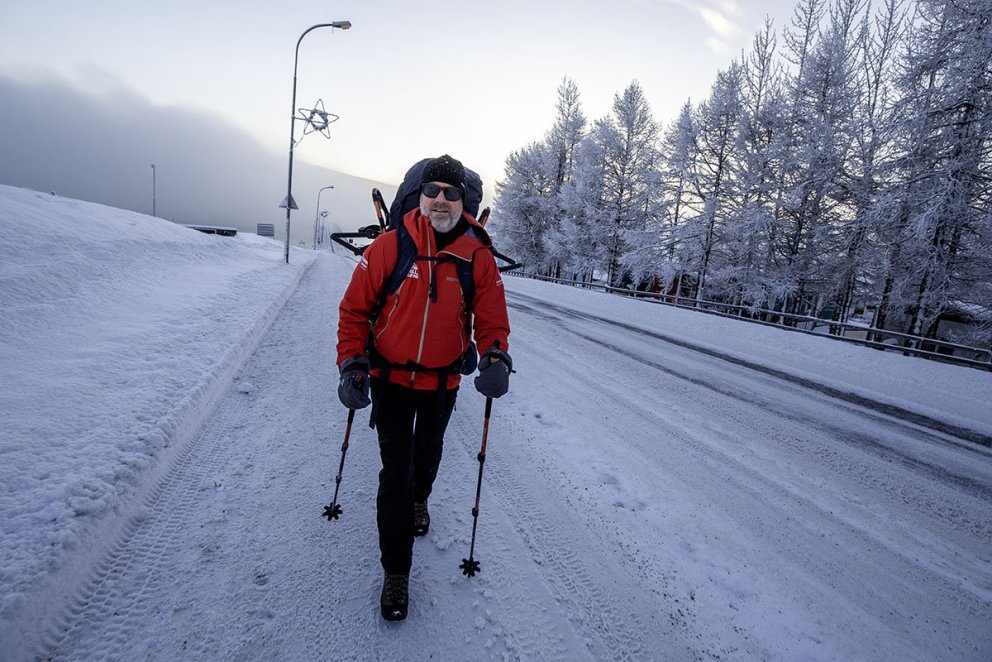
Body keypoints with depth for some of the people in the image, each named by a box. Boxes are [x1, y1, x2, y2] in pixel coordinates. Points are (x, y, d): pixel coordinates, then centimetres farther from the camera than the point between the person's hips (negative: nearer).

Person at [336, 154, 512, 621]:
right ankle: (395, 572, 20)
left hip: (443, 382, 2)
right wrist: (351, 364, -15)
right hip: (391, 378, -2)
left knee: (427, 454, 26)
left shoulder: (478, 256, -10)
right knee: (395, 473, 0)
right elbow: (355, 308, -8)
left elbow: (492, 319, -6)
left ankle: (419, 500, 61)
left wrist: (495, 359, -25)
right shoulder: (389, 246, -14)